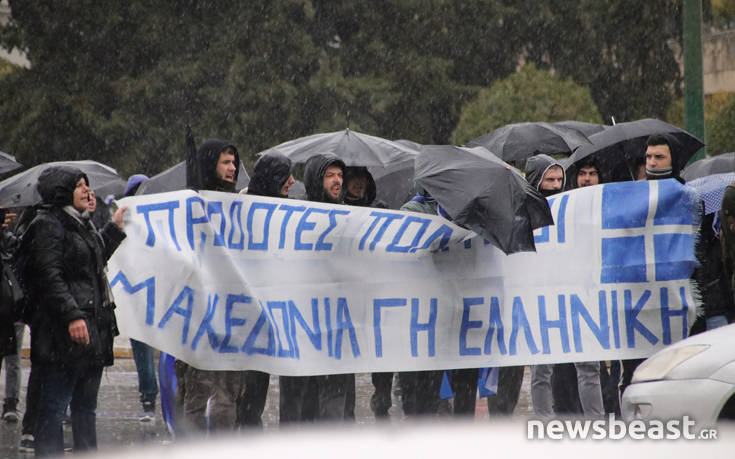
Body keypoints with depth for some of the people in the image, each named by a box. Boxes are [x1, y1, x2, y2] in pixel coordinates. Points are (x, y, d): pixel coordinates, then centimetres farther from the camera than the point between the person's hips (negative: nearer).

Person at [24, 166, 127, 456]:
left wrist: (115, 228, 35)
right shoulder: (48, 226, -10)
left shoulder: (81, 224, 20)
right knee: (55, 405, -8)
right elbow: (49, 277, -18)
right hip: (64, 334, -10)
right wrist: (71, 315, -25)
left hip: (92, 327, 10)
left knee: (86, 407, 14)